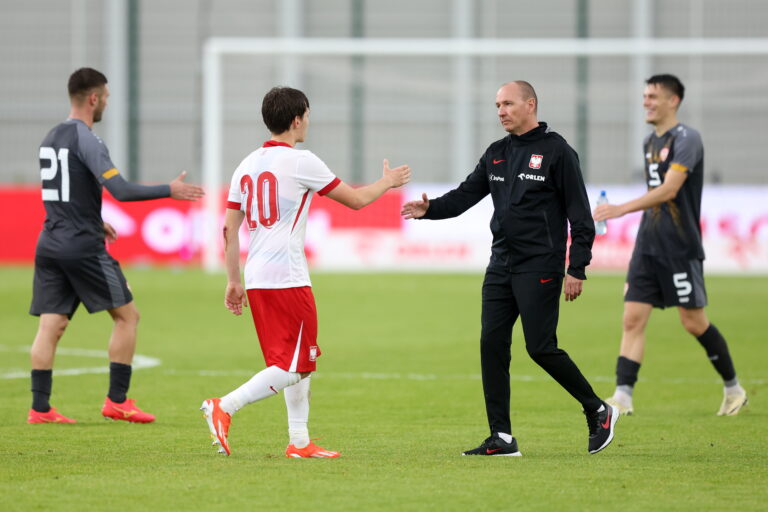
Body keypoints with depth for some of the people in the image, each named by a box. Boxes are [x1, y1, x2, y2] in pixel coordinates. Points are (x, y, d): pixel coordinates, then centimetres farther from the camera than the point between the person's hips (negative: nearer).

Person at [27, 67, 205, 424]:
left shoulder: (51, 138, 14)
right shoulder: (86, 141, -12)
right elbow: (121, 190, -20)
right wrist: (169, 191, -10)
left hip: (49, 244, 8)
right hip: (83, 247, -8)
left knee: (51, 325, 3)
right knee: (127, 315, 4)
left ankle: (40, 408, -4)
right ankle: (117, 401, 3)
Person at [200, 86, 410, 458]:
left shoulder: (247, 166, 11)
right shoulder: (300, 162, -8)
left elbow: (229, 228, 12)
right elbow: (356, 199, 0)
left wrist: (234, 282, 17)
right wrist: (388, 182, 19)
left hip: (257, 281, 8)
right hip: (288, 280, -8)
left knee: (296, 365, 16)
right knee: (292, 368, -6)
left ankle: (299, 441, 15)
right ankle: (223, 407, -19)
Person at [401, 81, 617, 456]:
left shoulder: (556, 151, -6)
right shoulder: (496, 154, 13)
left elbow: (579, 214, -8)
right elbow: (466, 195, 12)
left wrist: (577, 269, -14)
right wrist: (430, 209, -9)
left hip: (540, 267, -7)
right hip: (501, 266, 7)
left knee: (541, 348, -8)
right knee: (492, 344, -1)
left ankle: (598, 412, 10)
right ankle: (501, 438, 3)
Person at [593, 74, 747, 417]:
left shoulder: (686, 139, -13)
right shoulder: (650, 142, 14)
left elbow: (669, 189, -24)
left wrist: (622, 209, -31)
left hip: (680, 248, -7)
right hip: (648, 245, 7)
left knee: (694, 323, 0)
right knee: (633, 318, -5)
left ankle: (733, 388, 18)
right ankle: (623, 396, -10)